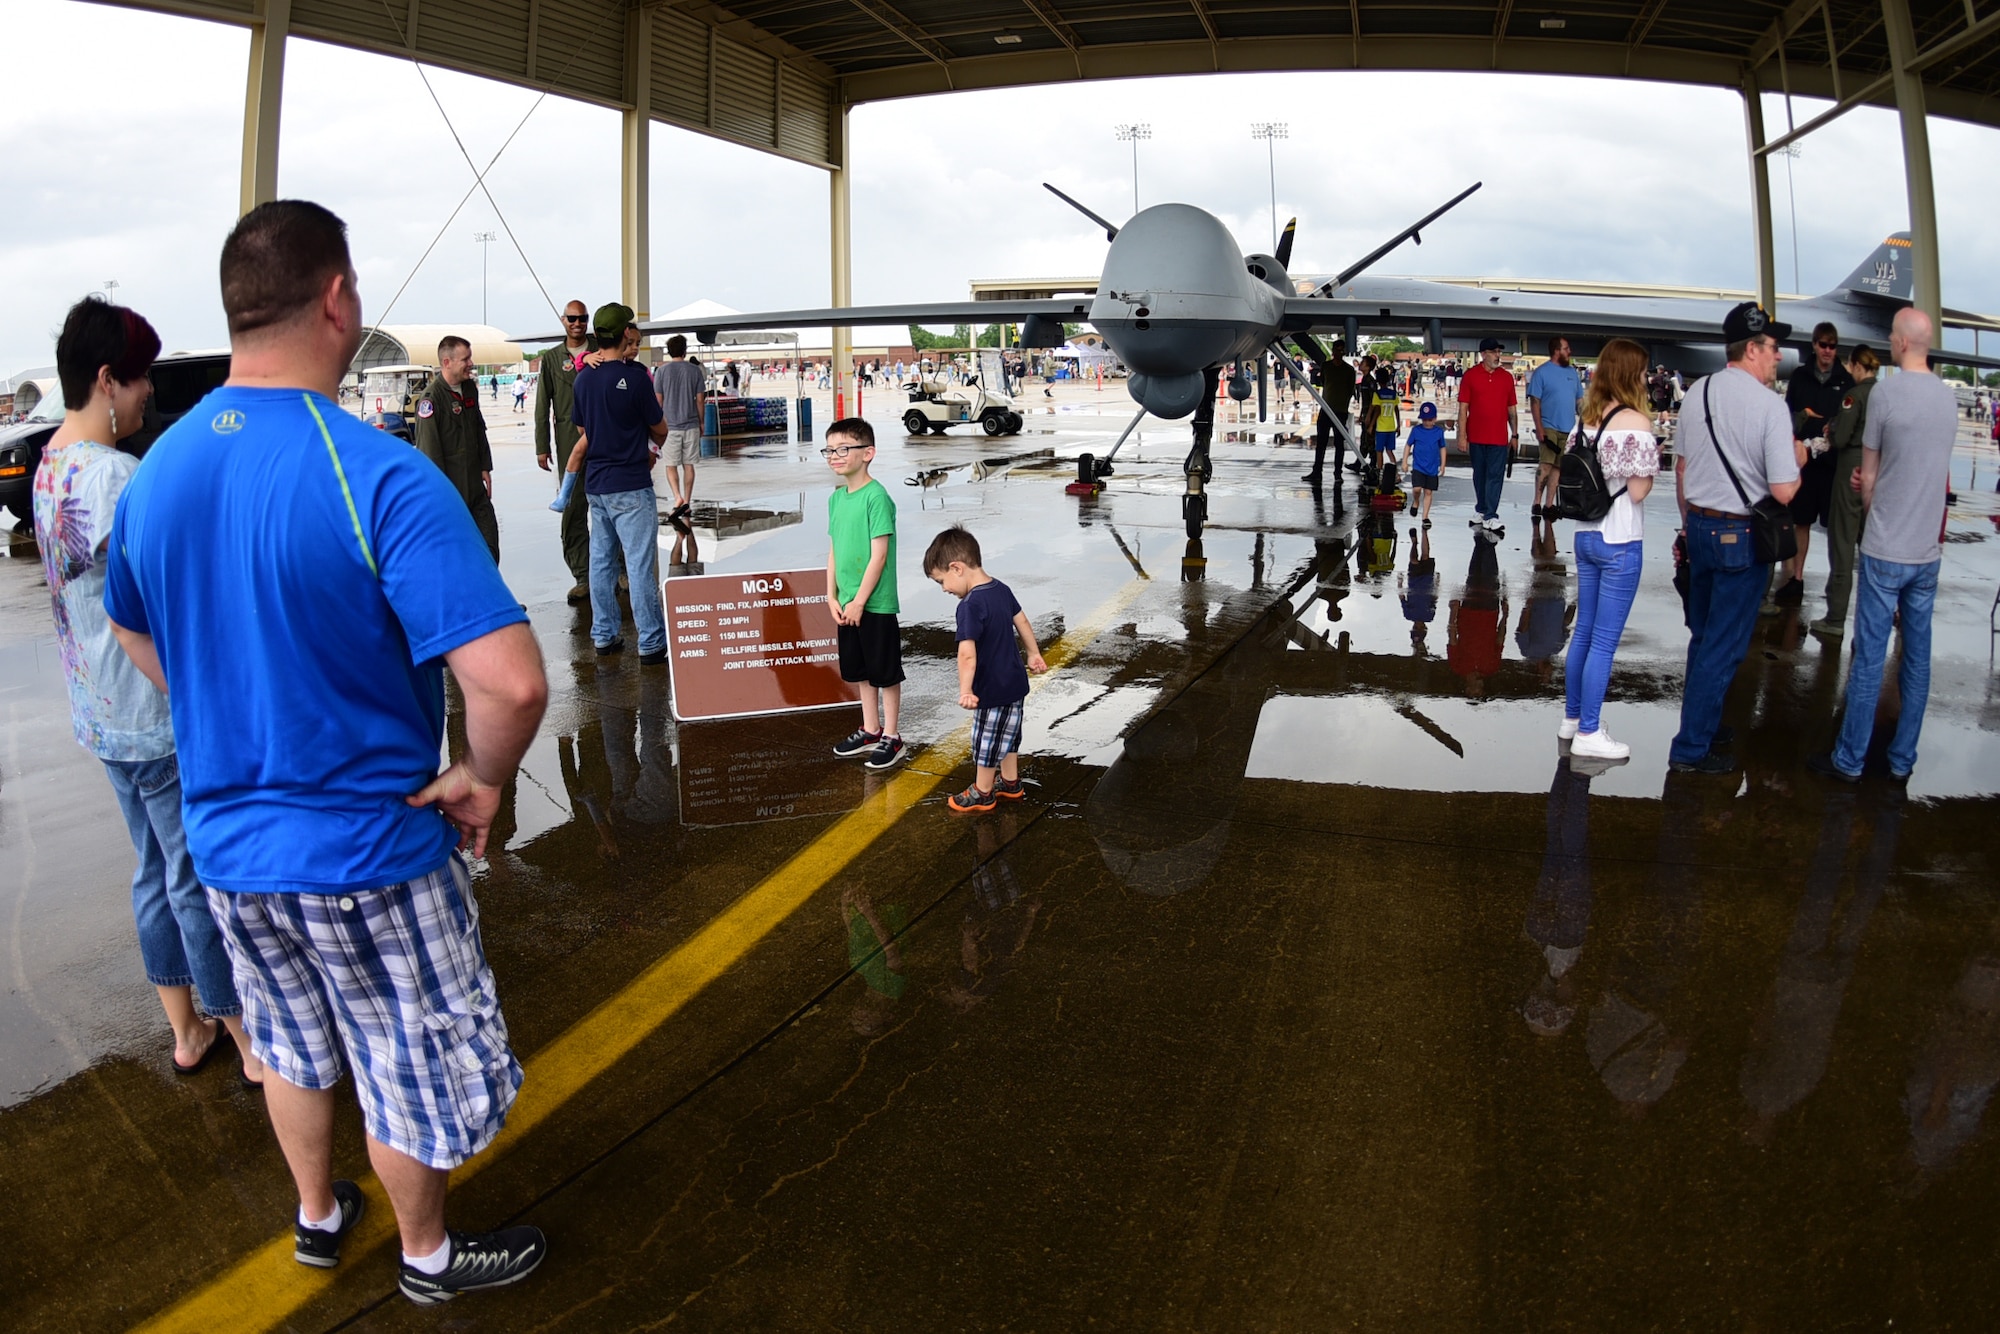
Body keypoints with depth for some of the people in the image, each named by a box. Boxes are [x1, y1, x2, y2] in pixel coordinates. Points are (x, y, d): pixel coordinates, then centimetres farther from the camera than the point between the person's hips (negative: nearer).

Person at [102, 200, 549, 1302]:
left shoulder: (155, 474, -2)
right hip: (365, 850, -6)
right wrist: (482, 778, -16)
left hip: (226, 840, 7)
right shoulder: (379, 477, -26)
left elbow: (138, 637, 16)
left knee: (294, 1045, 28)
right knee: (411, 1070, 17)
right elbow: (512, 683, -34)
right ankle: (428, 1255, 38)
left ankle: (317, 1216, 51)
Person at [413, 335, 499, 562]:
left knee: (489, 542, 6)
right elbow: (428, 448, -17)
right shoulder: (431, 397, -15)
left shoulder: (470, 388, 9)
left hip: (475, 483, 7)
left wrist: (485, 468, 14)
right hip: (449, 485, -7)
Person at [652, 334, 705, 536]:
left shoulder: (661, 371, -4)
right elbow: (699, 400, 2)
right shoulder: (694, 370, -1)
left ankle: (678, 499, -16)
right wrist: (701, 422, 14)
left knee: (671, 465, 5)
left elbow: (658, 401, -1)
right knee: (688, 465, 10)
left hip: (670, 426, -1)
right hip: (691, 425, 1)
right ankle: (687, 504, 14)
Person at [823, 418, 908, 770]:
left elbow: (879, 555, -18)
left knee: (886, 672, 4)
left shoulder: (877, 496, -16)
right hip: (847, 604, 8)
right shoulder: (836, 498, 8)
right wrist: (832, 598, 4)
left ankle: (892, 738, 15)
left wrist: (859, 601, -16)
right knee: (861, 670, 18)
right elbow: (834, 551, 11)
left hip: (876, 604, -8)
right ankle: (870, 730, 32)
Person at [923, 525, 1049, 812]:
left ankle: (982, 794, 25)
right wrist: (1034, 654, 28)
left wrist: (965, 691, -40)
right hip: (1015, 682, 8)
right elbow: (1022, 621, 15)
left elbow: (967, 654, -34)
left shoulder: (970, 605, -25)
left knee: (987, 742, 9)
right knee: (1007, 735, 23)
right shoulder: (1002, 589, 1)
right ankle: (1010, 783, 37)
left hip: (992, 690, -8)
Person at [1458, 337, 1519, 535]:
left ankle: (1490, 518, -9)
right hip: (1476, 437, 0)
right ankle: (1483, 511, 26)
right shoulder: (1470, 376, -1)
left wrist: (1515, 434, 10)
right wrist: (1462, 435, -7)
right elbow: (1463, 407, -2)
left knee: (1495, 477, -6)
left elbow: (1511, 408, 11)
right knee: (1479, 476, 12)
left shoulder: (1506, 376, 6)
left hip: (1499, 437, 0)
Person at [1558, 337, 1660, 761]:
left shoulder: (1588, 419, 7)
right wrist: (1654, 458, 0)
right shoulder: (1636, 423, -14)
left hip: (1586, 535, 8)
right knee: (1604, 642, -1)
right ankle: (1588, 734, 5)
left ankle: (1572, 717, 27)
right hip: (1620, 542, -8)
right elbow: (1638, 491, -16)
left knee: (1584, 632, 17)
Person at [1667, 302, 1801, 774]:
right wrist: (1799, 461, 3)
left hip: (1699, 525, 7)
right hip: (1743, 536, -6)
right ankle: (1691, 748, 8)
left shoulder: (1697, 392, 2)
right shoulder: (1770, 404, -17)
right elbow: (1784, 490, -18)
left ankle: (1704, 722, 35)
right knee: (1724, 646, 2)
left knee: (1704, 634, 21)